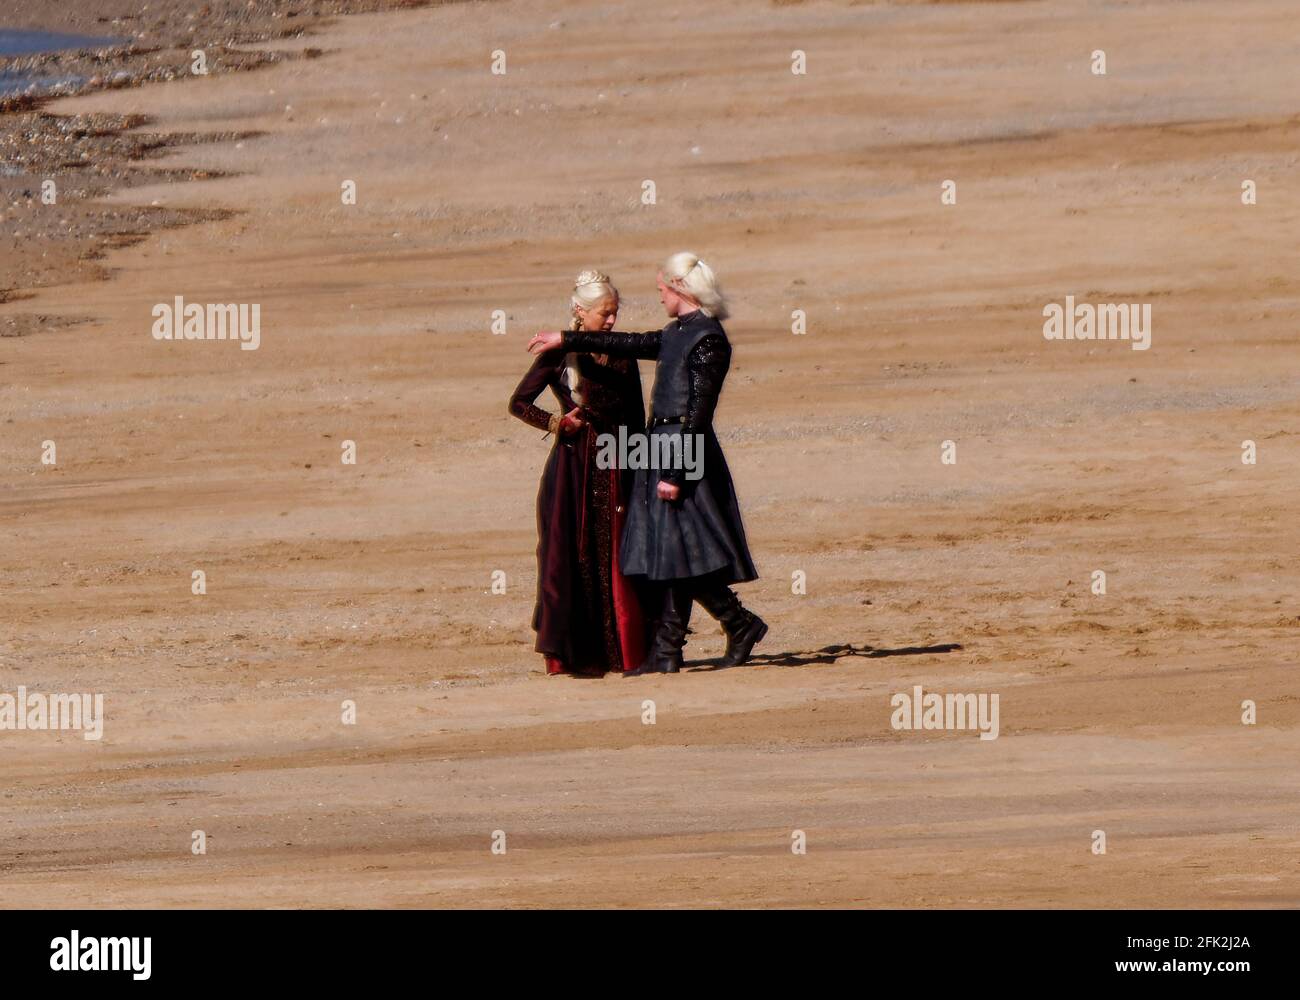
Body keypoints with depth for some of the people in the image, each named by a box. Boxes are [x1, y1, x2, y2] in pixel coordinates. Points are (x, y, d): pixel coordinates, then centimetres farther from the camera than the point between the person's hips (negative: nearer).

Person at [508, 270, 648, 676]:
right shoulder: (559, 355, -2)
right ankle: (566, 654, -3)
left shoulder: (622, 356, 10)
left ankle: (623, 650, 4)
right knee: (572, 555, -5)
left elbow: (636, 417, 14)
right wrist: (556, 422, -12)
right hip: (573, 464, -4)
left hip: (615, 465, 4)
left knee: (616, 558, 1)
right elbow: (519, 402, 3)